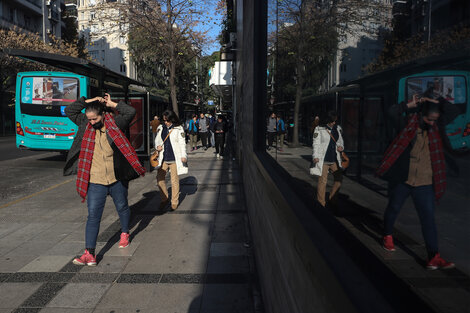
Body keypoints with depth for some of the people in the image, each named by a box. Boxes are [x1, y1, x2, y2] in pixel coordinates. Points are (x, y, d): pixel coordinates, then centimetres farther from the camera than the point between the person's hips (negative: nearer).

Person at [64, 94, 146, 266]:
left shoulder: (114, 123, -4)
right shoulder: (85, 124, 5)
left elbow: (131, 112, -14)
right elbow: (69, 111, 7)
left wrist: (112, 104, -6)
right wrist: (88, 101, 0)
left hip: (117, 179, -1)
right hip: (95, 181, 1)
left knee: (122, 208, 18)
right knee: (93, 215, -3)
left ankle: (125, 233, 44)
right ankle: (89, 254, -2)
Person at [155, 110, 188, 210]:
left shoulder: (178, 129, -4)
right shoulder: (160, 128, 10)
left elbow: (182, 143, -6)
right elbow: (157, 140, 20)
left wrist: (183, 156, -18)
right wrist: (157, 146, -2)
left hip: (174, 159, -5)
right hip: (163, 158, 5)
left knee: (175, 181, 2)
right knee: (159, 179, 5)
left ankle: (174, 202, 16)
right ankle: (164, 199, 24)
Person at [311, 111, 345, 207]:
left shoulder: (338, 129, 12)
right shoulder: (319, 129, -3)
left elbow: (340, 141, 22)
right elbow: (316, 144, -5)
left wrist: (341, 147, -1)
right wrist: (315, 156, -16)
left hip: (335, 160, 5)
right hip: (323, 160, -5)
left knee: (339, 180, 4)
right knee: (322, 181, -2)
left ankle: (331, 200, 24)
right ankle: (321, 204, 9)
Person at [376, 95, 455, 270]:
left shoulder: (435, 129, 8)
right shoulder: (408, 125, -4)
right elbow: (392, 112, -18)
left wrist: (437, 103, 4)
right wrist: (410, 105, -9)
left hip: (425, 183, 3)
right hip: (402, 179, -2)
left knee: (428, 217, -3)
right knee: (393, 209, 15)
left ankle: (434, 257, -2)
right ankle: (388, 236, 40)